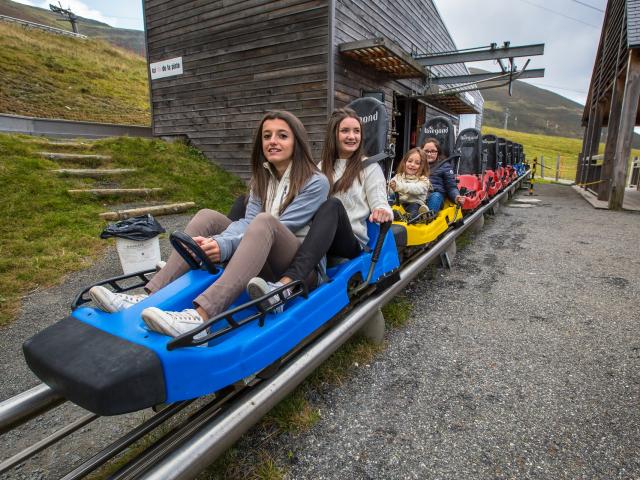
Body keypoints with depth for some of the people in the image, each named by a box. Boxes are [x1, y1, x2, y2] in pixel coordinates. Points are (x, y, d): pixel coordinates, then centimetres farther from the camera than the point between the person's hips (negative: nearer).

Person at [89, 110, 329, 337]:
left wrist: (224, 245, -31)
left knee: (265, 222, -34)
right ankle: (152, 297, -22)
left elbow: (275, 226, -19)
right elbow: (246, 222, -4)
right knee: (208, 217, -12)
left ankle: (200, 317, -51)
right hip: (262, 263, 5)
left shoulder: (316, 182, -6)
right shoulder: (261, 178, 11)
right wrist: (216, 242, -25)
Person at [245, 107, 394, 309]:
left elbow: (380, 205, -1)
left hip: (351, 242, -3)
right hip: (314, 238, 4)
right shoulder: (322, 167, 19)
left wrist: (383, 212, -26)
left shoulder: (370, 168, 8)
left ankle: (286, 283, -53)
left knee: (333, 205, -35)